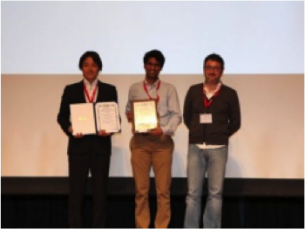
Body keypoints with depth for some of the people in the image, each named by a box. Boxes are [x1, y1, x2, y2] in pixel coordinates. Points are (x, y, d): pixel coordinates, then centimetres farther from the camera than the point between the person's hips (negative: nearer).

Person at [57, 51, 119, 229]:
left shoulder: (109, 90, 8)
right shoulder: (71, 90, 7)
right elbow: (62, 116, 5)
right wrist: (70, 129, -15)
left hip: (101, 145, 1)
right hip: (79, 145, -1)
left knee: (100, 189, 5)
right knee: (76, 190, 0)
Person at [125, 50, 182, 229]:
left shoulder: (169, 89, 5)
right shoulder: (134, 89, 12)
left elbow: (176, 115, 0)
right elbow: (129, 111, 17)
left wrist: (164, 130, -17)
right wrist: (129, 116, -7)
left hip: (162, 141, -1)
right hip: (140, 141, 2)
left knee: (163, 190, -1)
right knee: (141, 189, 4)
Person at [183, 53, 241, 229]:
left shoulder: (230, 94, 2)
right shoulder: (193, 91, 7)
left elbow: (235, 122, 8)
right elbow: (187, 116, 16)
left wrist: (219, 136, 5)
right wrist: (198, 133, 10)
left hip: (218, 148, -1)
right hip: (196, 147, 1)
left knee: (215, 193, 1)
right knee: (193, 193, 1)